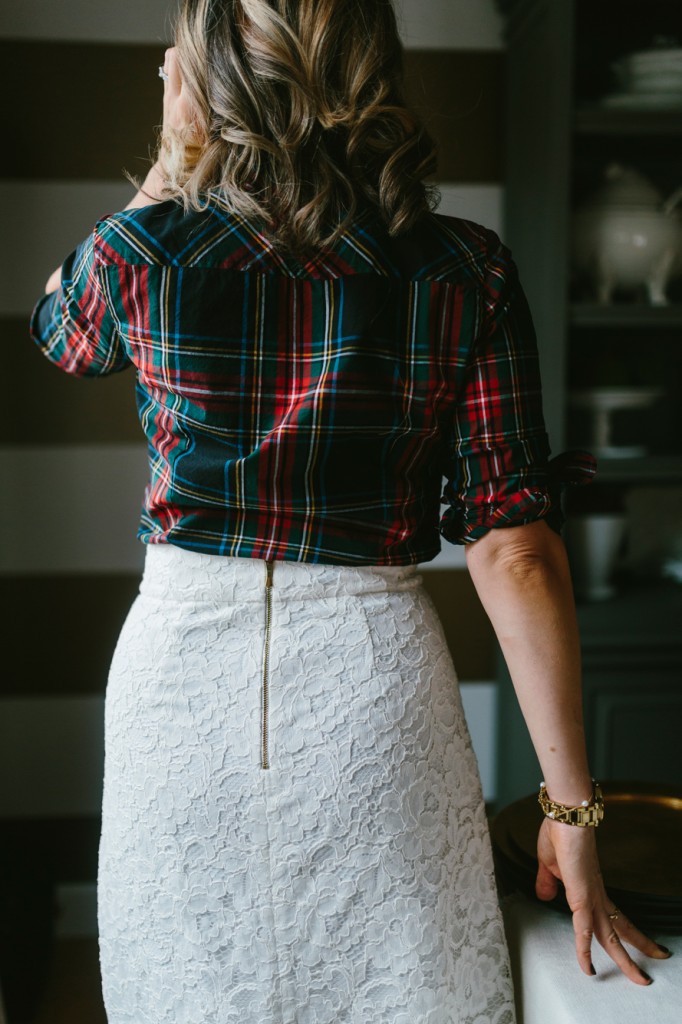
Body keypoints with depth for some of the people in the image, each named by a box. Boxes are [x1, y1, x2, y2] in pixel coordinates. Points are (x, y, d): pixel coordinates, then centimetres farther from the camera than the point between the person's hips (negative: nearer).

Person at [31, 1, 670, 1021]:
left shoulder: (140, 253, -10)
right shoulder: (467, 274, -9)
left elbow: (59, 332, 16)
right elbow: (513, 549, -12)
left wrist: (172, 162, 11)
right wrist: (571, 804, -5)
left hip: (183, 661, 1)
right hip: (377, 674, 0)